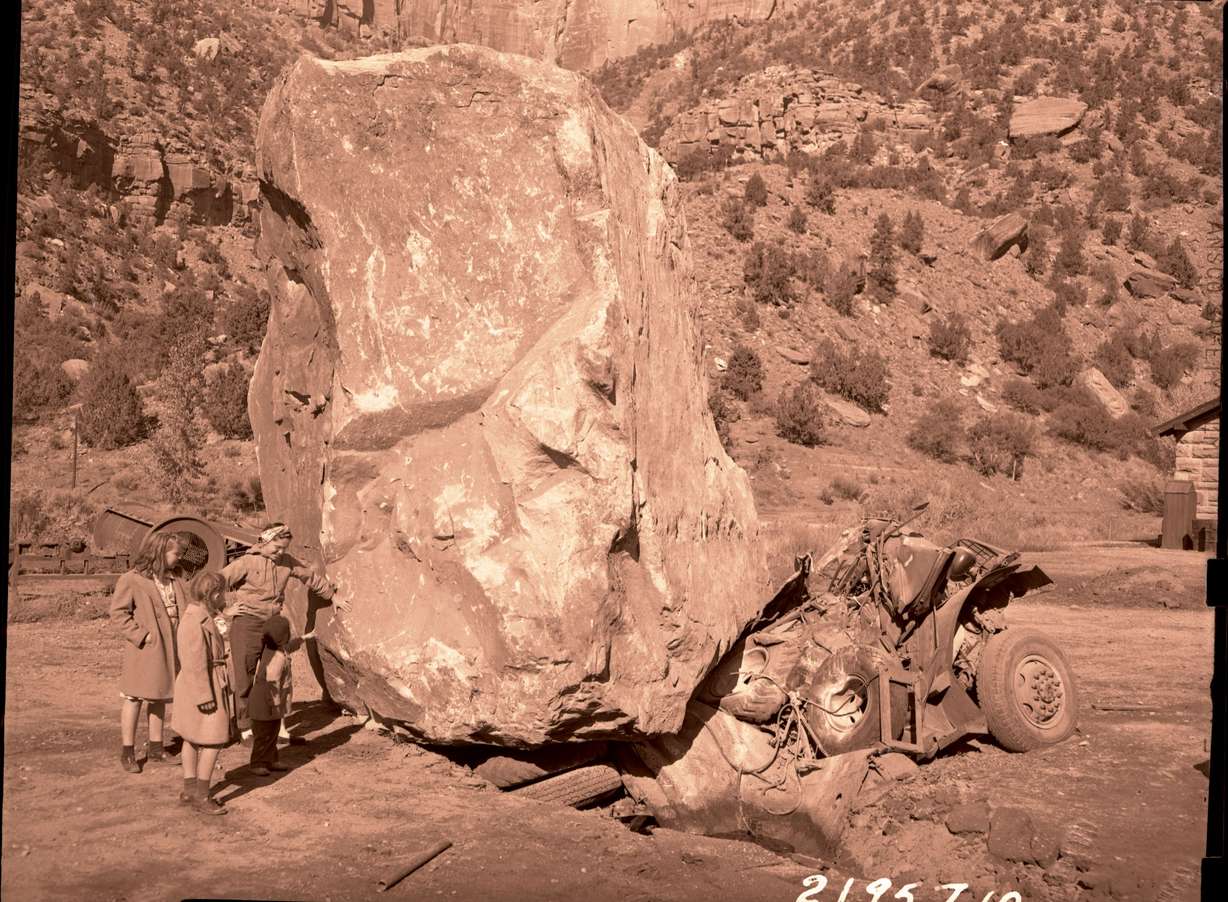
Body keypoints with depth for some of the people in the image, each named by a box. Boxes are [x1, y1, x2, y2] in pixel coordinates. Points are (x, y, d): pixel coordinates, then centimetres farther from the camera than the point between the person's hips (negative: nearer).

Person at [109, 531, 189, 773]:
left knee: (160, 697, 14)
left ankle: (155, 748, 24)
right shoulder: (131, 580, -10)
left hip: (169, 648, 7)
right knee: (134, 697, 0)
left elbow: (181, 610, 16)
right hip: (144, 649, -7)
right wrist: (140, 635, -17)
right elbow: (118, 613, -11)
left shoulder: (174, 581, 13)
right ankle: (127, 752, 8)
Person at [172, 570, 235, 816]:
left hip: (194, 687, 11)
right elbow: (196, 665, -25)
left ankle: (190, 789, 29)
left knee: (193, 739, 18)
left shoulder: (198, 616, 8)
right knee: (212, 741, -6)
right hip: (203, 687, -11)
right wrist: (205, 698, -23)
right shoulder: (196, 622, -24)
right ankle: (201, 796, 0)